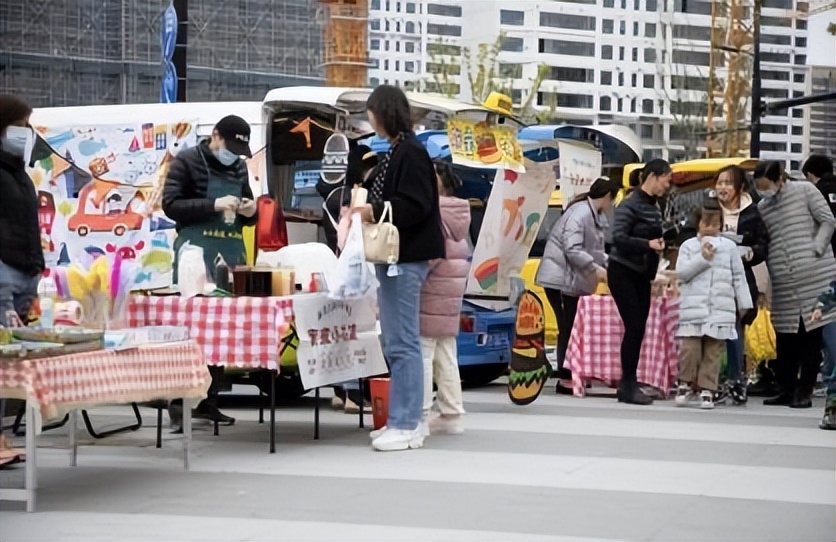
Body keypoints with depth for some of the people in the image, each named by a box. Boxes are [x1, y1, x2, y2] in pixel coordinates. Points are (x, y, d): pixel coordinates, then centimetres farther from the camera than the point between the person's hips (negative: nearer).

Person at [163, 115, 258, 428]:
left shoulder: (239, 168, 17)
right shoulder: (187, 162, -1)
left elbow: (248, 218, 25)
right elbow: (171, 205, -10)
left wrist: (250, 211, 1)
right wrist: (213, 205, -19)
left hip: (232, 252, 6)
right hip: (196, 252, -6)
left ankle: (209, 400, 11)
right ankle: (180, 399, -2)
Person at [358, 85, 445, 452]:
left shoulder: (410, 152, -13)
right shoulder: (397, 151, 16)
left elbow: (416, 205, -20)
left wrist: (375, 211, -16)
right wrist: (369, 209, 10)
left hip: (406, 259, -10)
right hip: (395, 256, 10)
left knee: (403, 343, -8)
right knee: (397, 342, 13)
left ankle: (407, 425, -5)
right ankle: (404, 420, 19)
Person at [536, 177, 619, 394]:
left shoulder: (597, 217, 13)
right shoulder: (580, 214, -18)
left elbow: (596, 251, 18)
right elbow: (572, 249, -24)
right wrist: (596, 269, -22)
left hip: (573, 280, 10)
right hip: (560, 277, -10)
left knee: (573, 328, 7)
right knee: (567, 329, -8)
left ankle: (571, 376, 9)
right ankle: (564, 380, -5)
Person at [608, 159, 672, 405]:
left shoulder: (654, 206, 10)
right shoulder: (630, 204, -13)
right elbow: (618, 237, -20)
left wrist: (659, 244, -4)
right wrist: (647, 244, -26)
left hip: (642, 274, 8)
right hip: (623, 272, -8)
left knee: (639, 329, 6)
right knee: (634, 327, -11)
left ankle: (628, 385, 11)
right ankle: (628, 385, -5)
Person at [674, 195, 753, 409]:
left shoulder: (729, 247, 9)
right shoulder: (688, 246, 6)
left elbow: (739, 278, 10)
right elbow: (681, 272, -4)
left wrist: (745, 304, 8)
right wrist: (702, 258, -10)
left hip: (721, 310, 1)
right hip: (693, 308, -1)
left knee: (713, 351, 2)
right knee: (690, 348, -6)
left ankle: (706, 390, 9)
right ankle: (686, 384, 13)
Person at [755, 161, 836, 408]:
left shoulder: (804, 191, 2)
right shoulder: (761, 208, 13)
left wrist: (816, 249, -10)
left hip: (815, 276, -4)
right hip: (783, 284, 4)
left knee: (812, 335, -1)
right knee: (785, 337, 5)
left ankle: (805, 390, 3)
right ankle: (787, 389, 15)